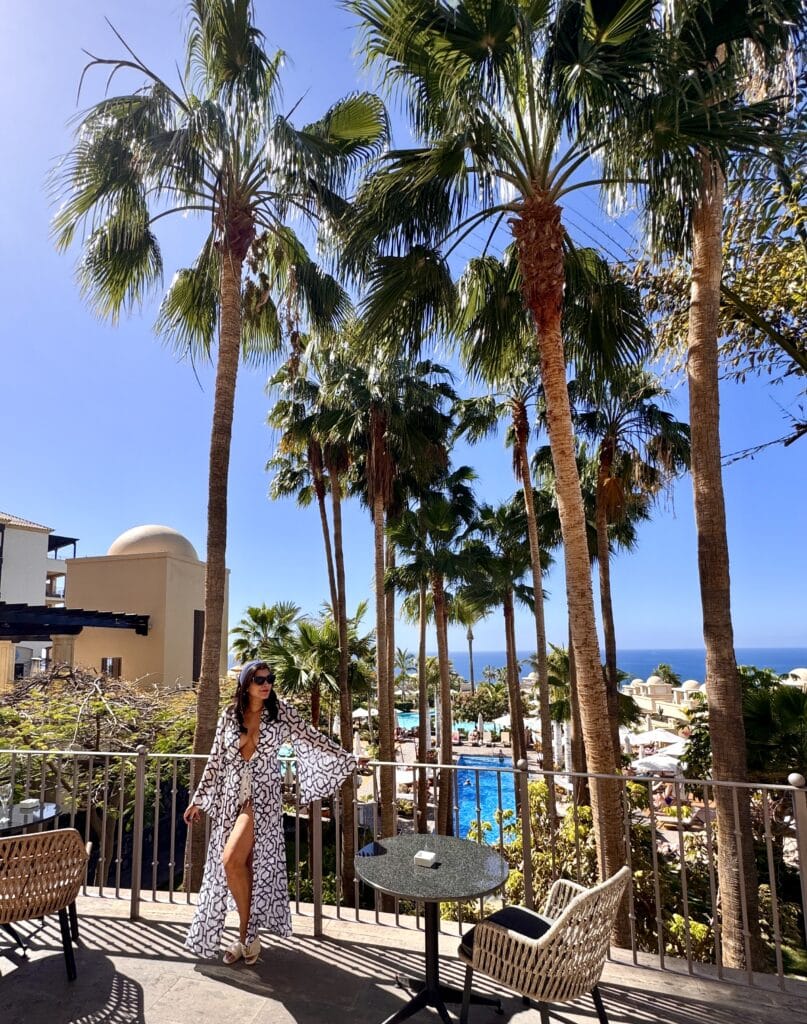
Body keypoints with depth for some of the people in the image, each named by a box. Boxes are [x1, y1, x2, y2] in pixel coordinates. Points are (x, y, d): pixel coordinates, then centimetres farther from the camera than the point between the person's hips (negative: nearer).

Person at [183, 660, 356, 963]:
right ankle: (248, 936, 24)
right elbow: (216, 761, 10)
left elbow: (311, 738, 0)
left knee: (231, 859, -14)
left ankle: (247, 935, 6)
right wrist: (199, 800, 13)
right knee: (244, 864, 7)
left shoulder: (280, 711, -4)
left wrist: (348, 759, 0)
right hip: (232, 795, 3)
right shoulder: (229, 716, 2)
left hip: (263, 794, -3)